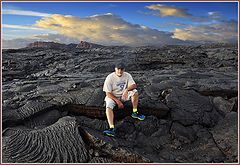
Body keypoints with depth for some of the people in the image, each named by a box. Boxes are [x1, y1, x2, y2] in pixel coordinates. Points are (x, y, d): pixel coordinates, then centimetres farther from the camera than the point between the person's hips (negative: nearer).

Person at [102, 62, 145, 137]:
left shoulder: (127, 75, -8)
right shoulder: (110, 78, -18)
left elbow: (134, 85, -14)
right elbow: (108, 93, -17)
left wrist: (127, 89, -35)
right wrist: (117, 101, -23)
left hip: (124, 95, 3)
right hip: (112, 96, -2)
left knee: (135, 92, -23)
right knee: (108, 107, -31)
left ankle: (135, 113, -8)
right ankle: (111, 129, -38)